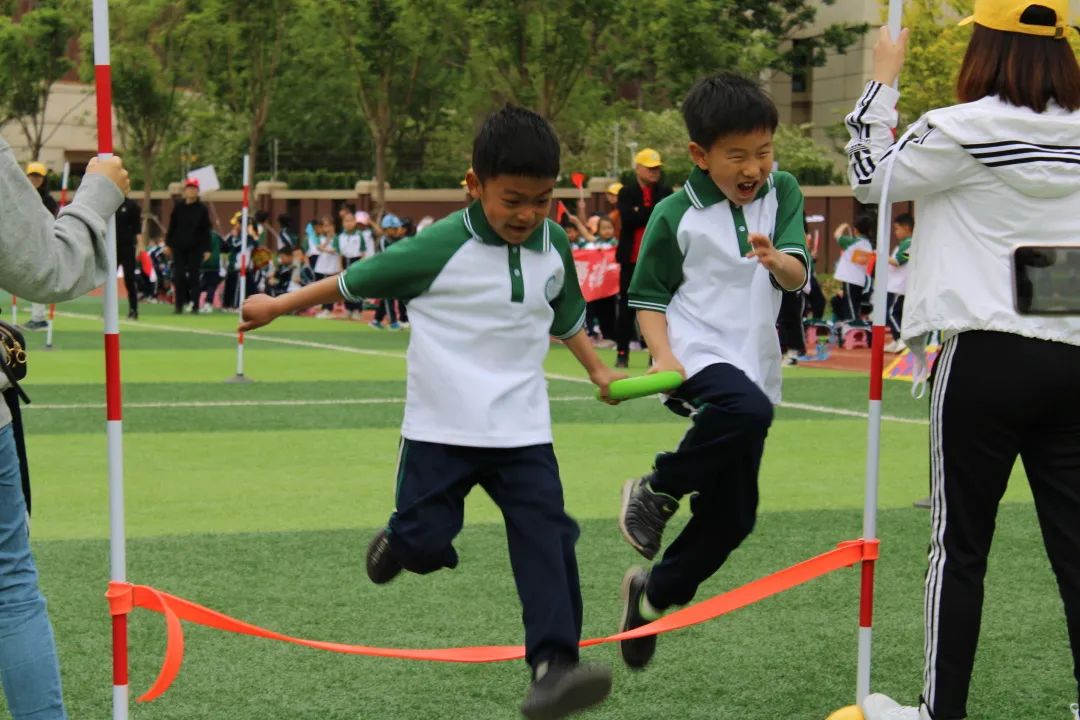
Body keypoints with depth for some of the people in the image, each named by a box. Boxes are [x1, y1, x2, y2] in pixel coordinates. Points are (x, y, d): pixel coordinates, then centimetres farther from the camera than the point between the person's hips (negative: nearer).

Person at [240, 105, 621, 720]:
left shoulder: (554, 246, 2)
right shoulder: (440, 248, -14)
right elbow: (357, 281, -2)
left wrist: (599, 371, 17)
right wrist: (280, 306, 5)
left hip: (522, 428, 3)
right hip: (441, 428, -3)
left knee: (547, 540, -12)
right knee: (426, 545, 0)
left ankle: (554, 664, -14)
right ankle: (398, 545, 38)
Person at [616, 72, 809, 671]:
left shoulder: (782, 194, 4)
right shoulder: (676, 215, -6)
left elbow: (798, 277, -5)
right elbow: (648, 296, 0)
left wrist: (775, 259, -28)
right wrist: (662, 354, -17)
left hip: (754, 363, 5)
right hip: (696, 354, -5)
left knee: (732, 515, 7)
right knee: (748, 409, -39)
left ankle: (654, 592, 30)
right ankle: (655, 492, -16)